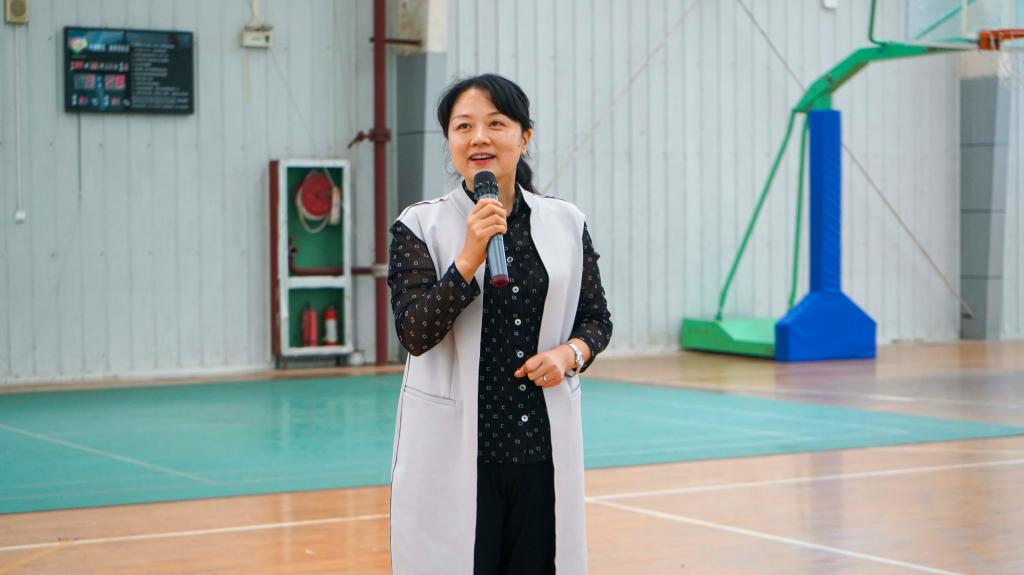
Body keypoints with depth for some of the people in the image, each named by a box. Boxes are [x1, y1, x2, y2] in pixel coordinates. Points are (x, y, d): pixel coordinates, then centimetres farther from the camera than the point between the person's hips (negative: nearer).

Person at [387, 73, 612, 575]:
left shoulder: (567, 224, 5)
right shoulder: (419, 227, -2)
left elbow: (597, 319, 14)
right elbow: (414, 333, -11)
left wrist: (570, 354, -7)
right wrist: (469, 257, -21)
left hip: (544, 446, 3)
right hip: (453, 451, -2)